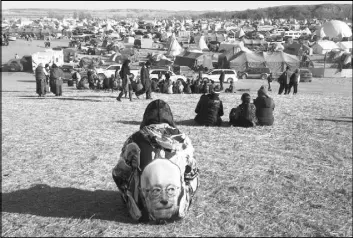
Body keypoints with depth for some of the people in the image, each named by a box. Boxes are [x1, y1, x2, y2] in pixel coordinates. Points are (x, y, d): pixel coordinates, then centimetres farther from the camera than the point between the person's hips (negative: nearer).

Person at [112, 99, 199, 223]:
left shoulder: (135, 141, -10)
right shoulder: (183, 140, -5)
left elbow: (119, 174, 4)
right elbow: (192, 174, 10)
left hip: (144, 213, -1)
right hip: (178, 211, 1)